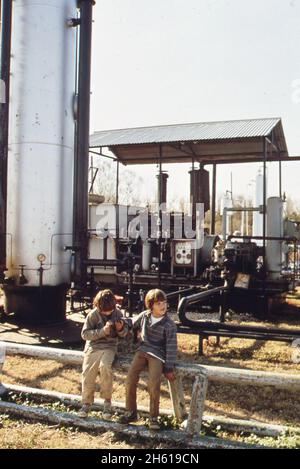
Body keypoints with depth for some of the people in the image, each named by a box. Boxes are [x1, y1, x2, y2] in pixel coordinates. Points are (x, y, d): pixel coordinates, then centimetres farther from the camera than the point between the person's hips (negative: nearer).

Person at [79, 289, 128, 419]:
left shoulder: (117, 313, -1)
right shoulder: (93, 314, -8)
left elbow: (124, 333, 10)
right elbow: (84, 334, -11)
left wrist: (121, 329, -15)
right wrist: (102, 331, -21)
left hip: (109, 347, -1)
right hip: (93, 347, 1)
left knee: (105, 366, -28)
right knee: (88, 375, -3)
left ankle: (107, 401, -10)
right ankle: (86, 403, 22)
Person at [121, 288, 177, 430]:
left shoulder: (169, 325, -8)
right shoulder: (144, 316, 3)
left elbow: (171, 347, -6)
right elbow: (132, 323, 25)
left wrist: (169, 368, -7)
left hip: (157, 354, -4)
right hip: (143, 350, 4)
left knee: (154, 384, -22)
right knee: (131, 378, -14)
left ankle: (154, 417, -1)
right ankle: (131, 412, 5)